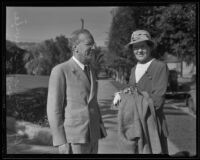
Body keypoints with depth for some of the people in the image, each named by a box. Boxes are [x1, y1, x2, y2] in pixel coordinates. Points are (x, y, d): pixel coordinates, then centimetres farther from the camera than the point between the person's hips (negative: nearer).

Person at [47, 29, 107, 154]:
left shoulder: (90, 70, 14)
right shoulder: (60, 70, -10)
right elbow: (54, 108, -12)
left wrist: (101, 130, 13)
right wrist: (61, 141, -16)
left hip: (91, 136, 7)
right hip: (72, 138, -7)